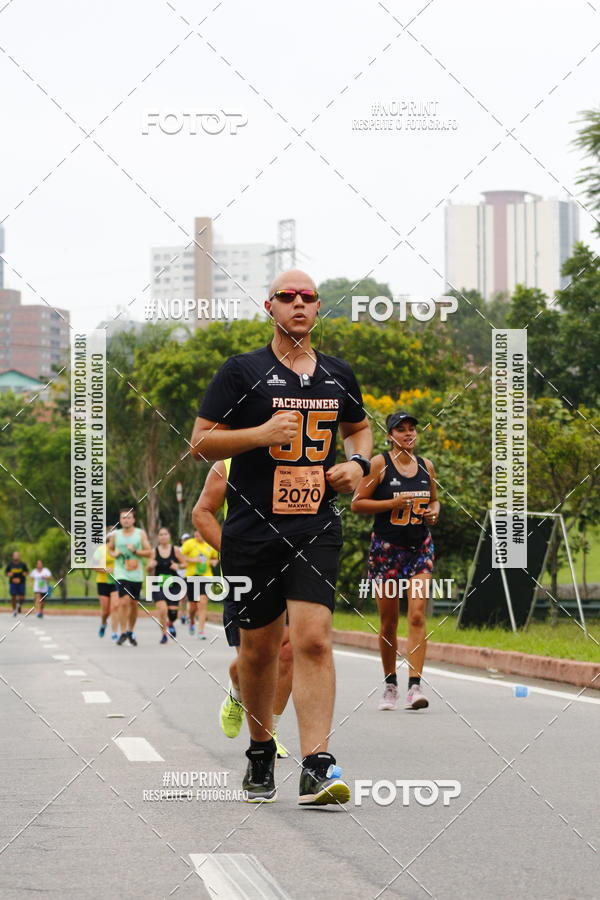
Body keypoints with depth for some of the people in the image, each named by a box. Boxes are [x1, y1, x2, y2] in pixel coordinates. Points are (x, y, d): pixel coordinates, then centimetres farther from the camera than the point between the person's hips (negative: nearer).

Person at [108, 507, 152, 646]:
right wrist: (114, 554, -1)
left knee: (134, 604, 9)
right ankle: (123, 633, -8)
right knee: (124, 602, -16)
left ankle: (131, 632, 27)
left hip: (136, 574, 1)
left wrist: (136, 551, -14)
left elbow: (149, 552, 2)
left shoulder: (141, 533, 2)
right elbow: (110, 548, 21)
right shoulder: (115, 535, 3)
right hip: (121, 573, -1)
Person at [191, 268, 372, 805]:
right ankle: (261, 754, 29)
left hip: (316, 529, 1)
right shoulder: (243, 371, 0)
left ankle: (317, 770, -18)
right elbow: (201, 443, -2)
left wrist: (358, 463, 8)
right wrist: (262, 433, -16)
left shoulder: (338, 375, 12)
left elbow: (359, 426, 30)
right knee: (258, 646, 9)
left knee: (313, 640, -14)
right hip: (252, 532, -1)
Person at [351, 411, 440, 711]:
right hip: (386, 548, -2)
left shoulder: (426, 466, 8)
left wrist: (434, 511, 0)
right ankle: (390, 684, 23)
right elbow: (357, 504, -7)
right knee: (388, 621, 6)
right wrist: (393, 503, -18)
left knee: (417, 616, -12)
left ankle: (415, 686, -16)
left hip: (420, 548, 2)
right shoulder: (380, 464, -6)